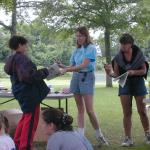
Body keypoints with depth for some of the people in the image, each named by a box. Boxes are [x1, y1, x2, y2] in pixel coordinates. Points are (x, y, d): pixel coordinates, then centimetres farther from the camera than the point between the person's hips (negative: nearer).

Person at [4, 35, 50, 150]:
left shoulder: (12, 59, 10)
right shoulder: (21, 58, -20)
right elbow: (28, 76, -30)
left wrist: (38, 72, 18)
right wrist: (44, 72, -17)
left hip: (22, 92, 10)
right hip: (29, 93, -10)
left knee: (26, 117, 22)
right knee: (31, 120, -1)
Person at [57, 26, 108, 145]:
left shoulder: (91, 48, -7)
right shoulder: (77, 50, 12)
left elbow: (84, 65, -19)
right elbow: (72, 66, 13)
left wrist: (67, 70, -25)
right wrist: (63, 66, -7)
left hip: (87, 77, -6)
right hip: (76, 77, 6)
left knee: (90, 110, -8)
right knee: (80, 109, 7)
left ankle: (99, 135, 7)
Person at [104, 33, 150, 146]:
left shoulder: (139, 54, -7)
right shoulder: (118, 57, -4)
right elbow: (116, 74, -3)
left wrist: (134, 72, -21)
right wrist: (111, 73, -24)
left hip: (138, 83, -1)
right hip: (124, 84, 1)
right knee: (127, 113, 0)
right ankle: (128, 138, 5)